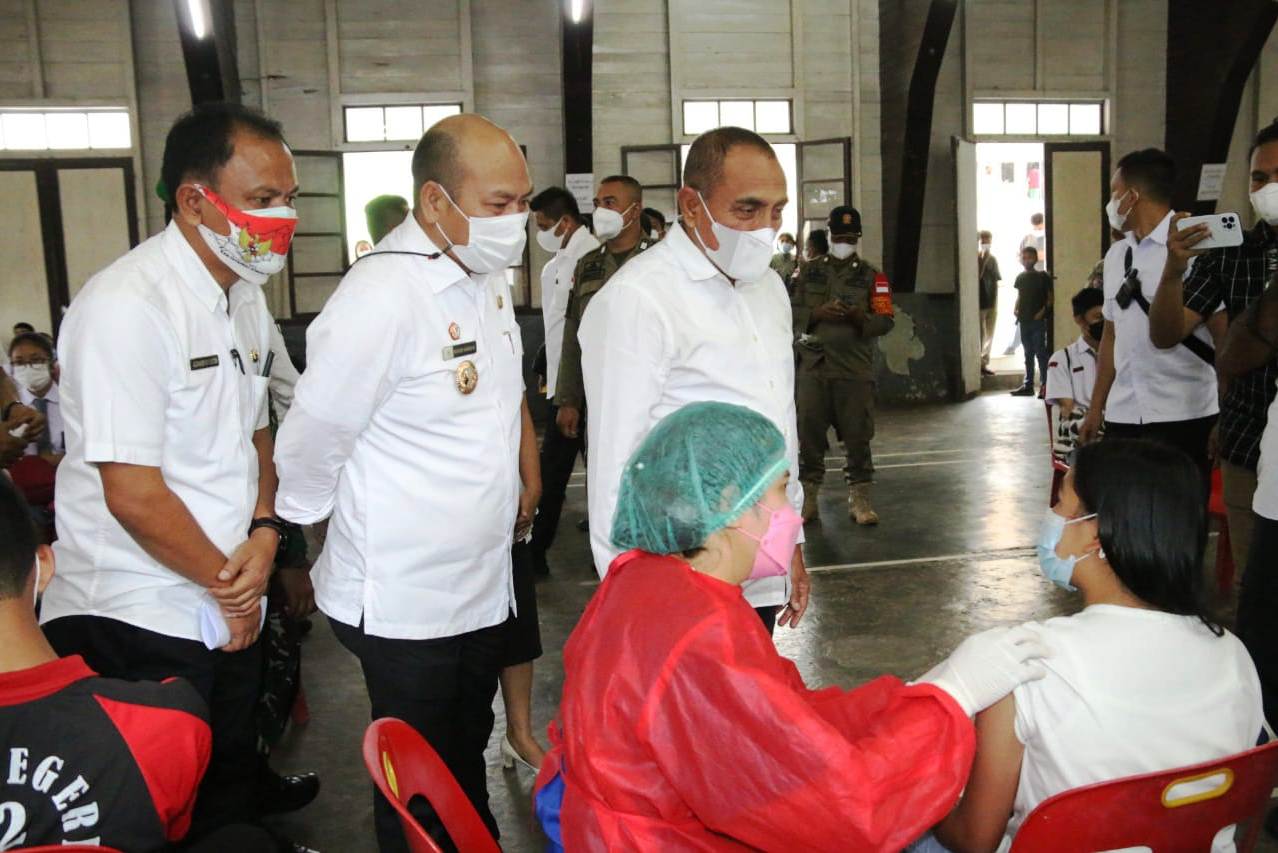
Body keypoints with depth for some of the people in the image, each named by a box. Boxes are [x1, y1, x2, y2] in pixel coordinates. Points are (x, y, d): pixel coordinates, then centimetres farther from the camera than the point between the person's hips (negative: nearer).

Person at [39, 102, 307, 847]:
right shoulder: (128, 306, -20)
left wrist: (265, 533, -3)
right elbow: (133, 496, -21)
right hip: (140, 625, -7)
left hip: (229, 613, 7)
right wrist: (229, 584, -8)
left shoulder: (246, 296, 7)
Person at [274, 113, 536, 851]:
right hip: (405, 600, -8)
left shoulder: (490, 278, 5)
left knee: (469, 750, 24)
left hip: (483, 582, 8)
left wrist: (529, 481, 20)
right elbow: (313, 443, -15)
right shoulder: (381, 297, -23)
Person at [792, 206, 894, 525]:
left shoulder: (872, 276, 7)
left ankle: (860, 497, 9)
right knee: (809, 432, 2)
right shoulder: (810, 271, 12)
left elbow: (886, 321, 2)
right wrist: (819, 313, -11)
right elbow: (792, 312, 6)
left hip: (855, 367, -1)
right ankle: (808, 496, 11)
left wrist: (858, 317, -17)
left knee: (858, 434, 0)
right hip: (812, 365, 1)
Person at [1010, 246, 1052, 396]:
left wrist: (1043, 311, -15)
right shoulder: (1020, 278, 11)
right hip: (1024, 320, 6)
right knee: (1028, 353, 11)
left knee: (1040, 352, -7)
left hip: (1038, 320, -5)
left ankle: (1045, 384, -4)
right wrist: (1015, 309, 5)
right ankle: (1028, 385, 16)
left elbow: (1050, 297, -3)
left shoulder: (1042, 276, -3)